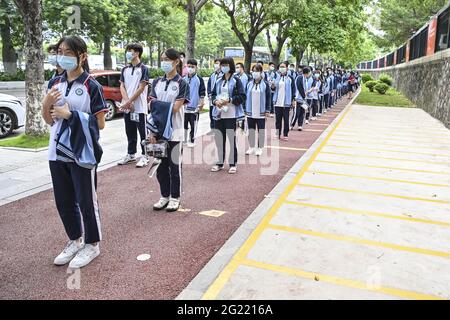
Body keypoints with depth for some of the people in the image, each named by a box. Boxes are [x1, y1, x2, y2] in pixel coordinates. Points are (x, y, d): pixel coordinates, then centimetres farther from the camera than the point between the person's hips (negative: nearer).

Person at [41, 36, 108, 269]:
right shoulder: (55, 83, 8)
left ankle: (92, 244, 24)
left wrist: (70, 115, -17)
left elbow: (100, 124, -11)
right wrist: (46, 103, -7)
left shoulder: (92, 86, -9)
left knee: (86, 201, 6)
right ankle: (75, 240, 34)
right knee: (64, 201, 15)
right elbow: (49, 120, 12)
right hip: (57, 151, 6)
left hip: (82, 153, -6)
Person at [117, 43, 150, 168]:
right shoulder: (125, 70, 12)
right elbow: (122, 86, 7)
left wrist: (129, 101, -13)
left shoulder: (143, 69, -5)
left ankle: (144, 156, 8)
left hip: (140, 107, -6)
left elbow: (141, 88, -11)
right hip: (127, 107, 6)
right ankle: (131, 154, 24)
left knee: (143, 133, 0)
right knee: (130, 133, 13)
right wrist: (127, 102, -9)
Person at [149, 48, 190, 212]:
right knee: (160, 165, 11)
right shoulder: (157, 82, 8)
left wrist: (158, 105, -12)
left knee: (174, 165, 5)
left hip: (174, 131, -4)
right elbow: (152, 107, 0)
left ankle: (175, 198, 18)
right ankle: (164, 196, 25)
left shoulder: (182, 84, -4)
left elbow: (175, 108, -13)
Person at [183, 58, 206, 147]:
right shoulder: (183, 79, 8)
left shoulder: (199, 80, -3)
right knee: (184, 124, 10)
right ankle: (183, 140, 21)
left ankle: (191, 141, 14)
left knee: (193, 125, 3)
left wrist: (201, 104, -9)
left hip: (194, 107, -3)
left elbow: (202, 93, -4)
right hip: (184, 106, 4)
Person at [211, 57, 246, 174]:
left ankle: (233, 164, 10)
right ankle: (220, 163, 21)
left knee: (231, 138, -2)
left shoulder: (236, 80, -3)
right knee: (219, 138, 8)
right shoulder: (219, 81, 13)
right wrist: (215, 101, -4)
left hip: (231, 114, -5)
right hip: (219, 114, 5)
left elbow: (242, 96, -8)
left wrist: (229, 100, -17)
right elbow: (213, 94, 17)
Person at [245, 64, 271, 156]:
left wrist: (267, 110, -7)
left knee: (261, 130, 5)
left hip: (261, 112, -3)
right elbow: (245, 97, 7)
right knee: (251, 130, 11)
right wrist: (244, 109, 3)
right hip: (250, 112, 3)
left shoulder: (265, 84, -3)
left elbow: (268, 98, -3)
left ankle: (260, 148, 15)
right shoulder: (249, 84, 5)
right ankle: (251, 147, 23)